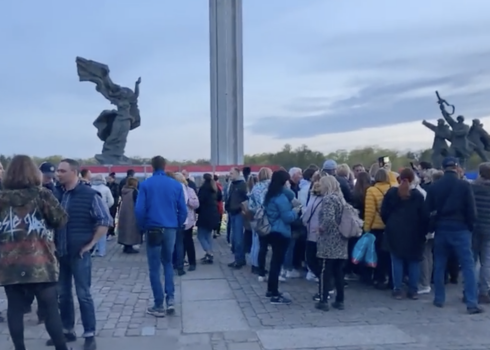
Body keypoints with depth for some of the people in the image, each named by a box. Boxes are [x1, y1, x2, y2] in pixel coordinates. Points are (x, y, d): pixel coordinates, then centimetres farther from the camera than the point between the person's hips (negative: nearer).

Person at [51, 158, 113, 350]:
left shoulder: (89, 195, -11)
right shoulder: (57, 194, 3)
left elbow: (105, 221, -10)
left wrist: (91, 244, -10)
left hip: (79, 253, -5)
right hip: (59, 253, 5)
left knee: (83, 294, 1)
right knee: (62, 293, 13)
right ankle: (67, 330, 28)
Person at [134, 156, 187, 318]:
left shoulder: (145, 184, -5)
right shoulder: (176, 185, 1)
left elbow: (139, 209, -10)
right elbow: (183, 210, -1)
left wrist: (142, 227, 3)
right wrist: (178, 225, 11)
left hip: (153, 230, -2)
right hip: (170, 229, 3)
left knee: (154, 268, 5)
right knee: (168, 263, 19)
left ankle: (159, 306, 9)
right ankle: (170, 298, 7)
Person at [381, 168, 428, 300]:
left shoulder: (391, 193, 2)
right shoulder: (418, 195, -3)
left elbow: (384, 213, 3)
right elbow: (423, 216, -4)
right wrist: (424, 232, 3)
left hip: (395, 232, 1)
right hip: (413, 233, -1)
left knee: (397, 261, 5)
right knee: (413, 261, 8)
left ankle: (397, 290, 5)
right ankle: (413, 291, 8)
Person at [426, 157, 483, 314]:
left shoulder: (434, 187, 1)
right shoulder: (464, 185, -6)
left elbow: (428, 211, 2)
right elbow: (471, 210, -6)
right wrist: (470, 226, 10)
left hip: (441, 229, 3)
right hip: (460, 229, -3)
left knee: (439, 266, 13)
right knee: (468, 266, 0)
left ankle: (439, 299, 18)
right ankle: (472, 303, -5)